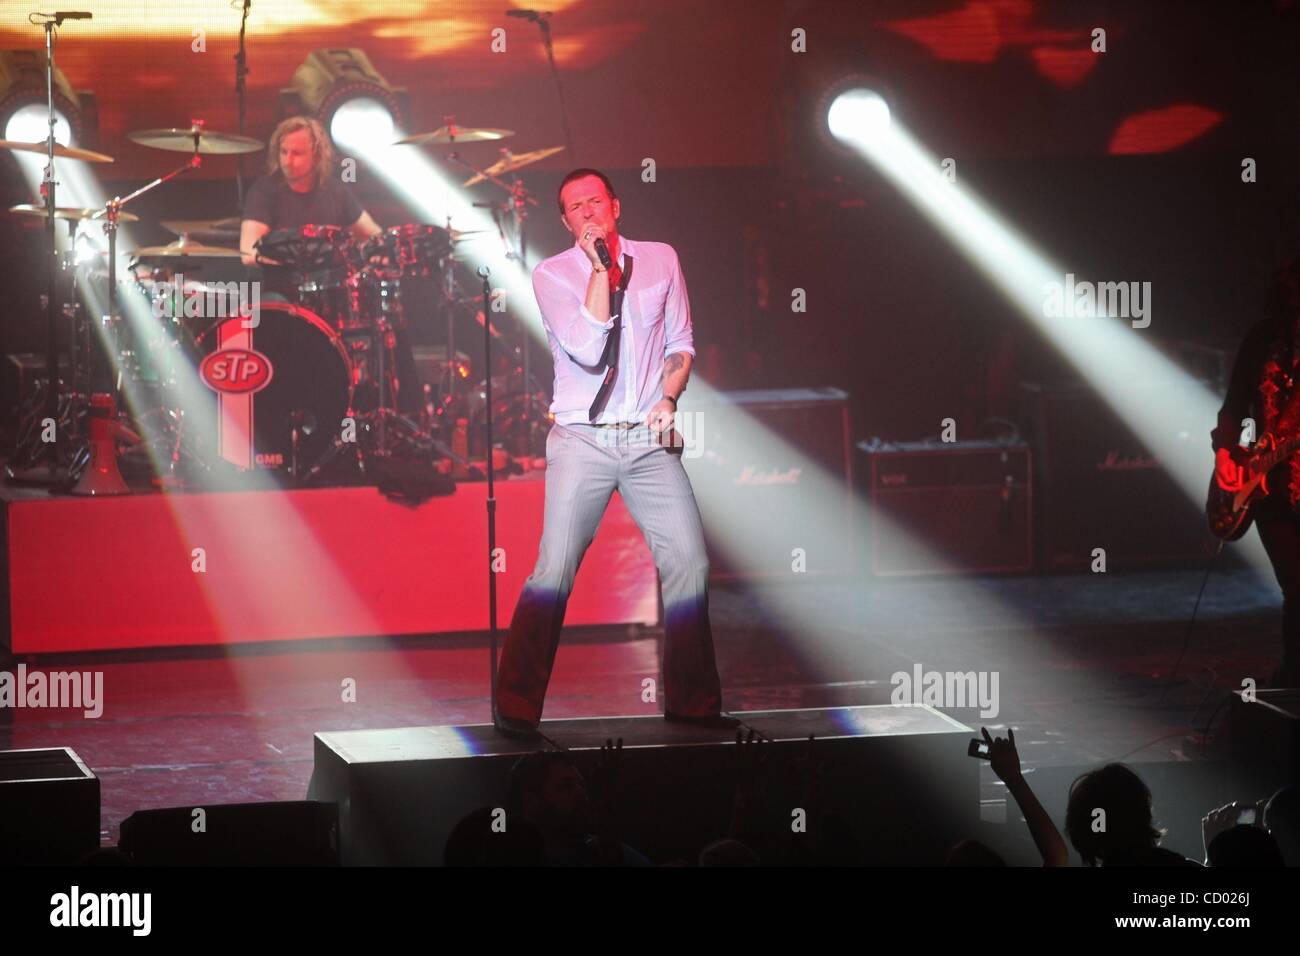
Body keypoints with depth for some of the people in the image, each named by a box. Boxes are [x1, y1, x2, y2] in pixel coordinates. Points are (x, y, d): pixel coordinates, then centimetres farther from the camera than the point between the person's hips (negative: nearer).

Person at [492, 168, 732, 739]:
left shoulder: (660, 260, 10)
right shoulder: (552, 275, -1)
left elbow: (680, 342, 17)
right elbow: (587, 349, -16)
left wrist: (669, 397, -1)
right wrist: (600, 267, -15)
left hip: (650, 440, 3)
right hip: (582, 440, -3)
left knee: (689, 563, -2)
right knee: (555, 571, -11)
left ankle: (691, 700, 12)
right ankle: (516, 708, -4)